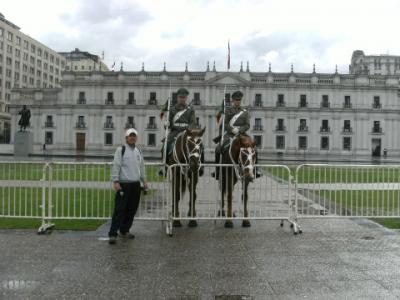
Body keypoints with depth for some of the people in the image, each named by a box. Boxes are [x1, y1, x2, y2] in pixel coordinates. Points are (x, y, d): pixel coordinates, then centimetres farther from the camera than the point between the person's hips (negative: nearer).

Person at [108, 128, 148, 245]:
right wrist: (115, 181, -17)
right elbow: (116, 166, -10)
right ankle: (113, 234, -7)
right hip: (123, 185, -6)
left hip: (136, 185, 7)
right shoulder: (120, 150, -4)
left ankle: (124, 231, 22)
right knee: (119, 210, -9)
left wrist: (144, 180, 22)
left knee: (132, 210, 9)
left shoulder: (138, 151, 16)